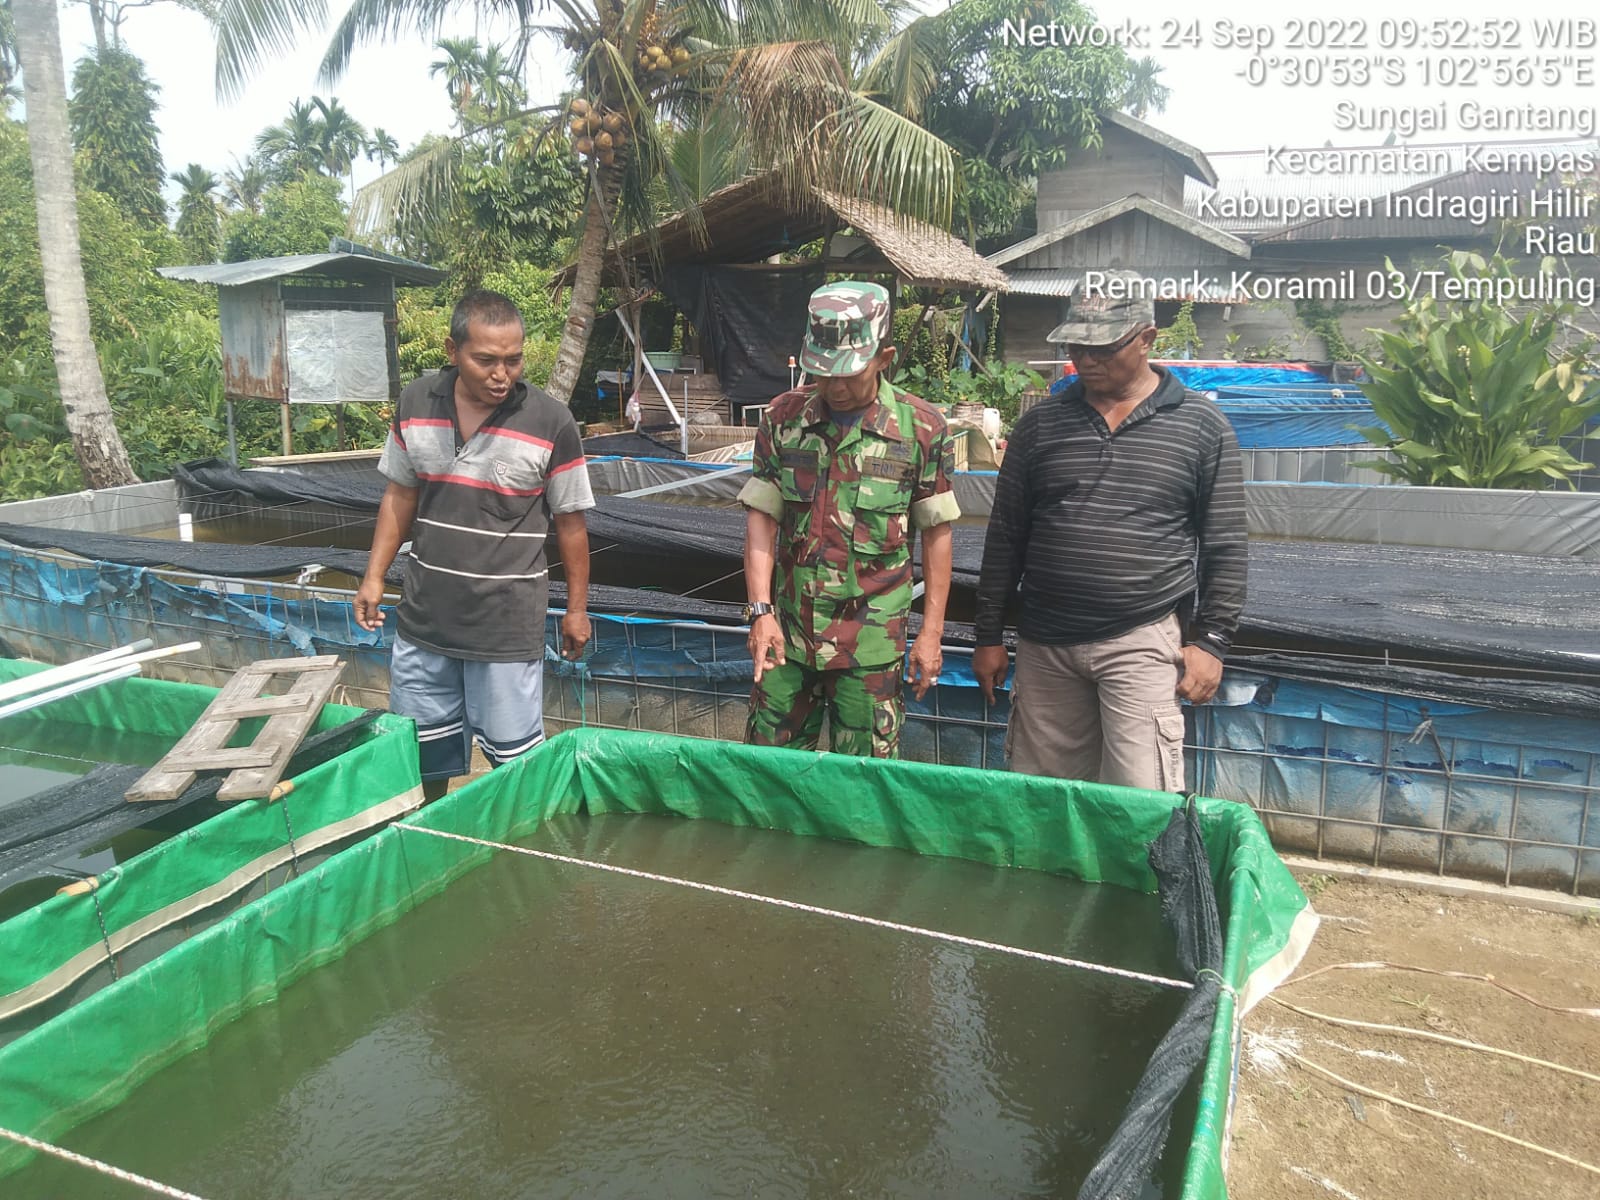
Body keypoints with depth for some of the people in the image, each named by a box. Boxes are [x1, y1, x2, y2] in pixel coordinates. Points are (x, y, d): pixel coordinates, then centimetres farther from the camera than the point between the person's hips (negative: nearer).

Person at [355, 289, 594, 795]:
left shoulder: (551, 423, -12)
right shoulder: (415, 404, -2)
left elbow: (570, 522, -4)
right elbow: (400, 494, 11)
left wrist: (577, 609, 1)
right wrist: (374, 576, 7)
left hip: (507, 626, -4)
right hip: (424, 616, 4)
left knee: (515, 760, 4)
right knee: (419, 755, 18)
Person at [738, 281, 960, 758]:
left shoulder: (922, 428, -6)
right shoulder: (783, 417, 0)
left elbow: (936, 534, -1)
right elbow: (761, 519, 0)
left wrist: (931, 631, -2)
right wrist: (760, 611, -8)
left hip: (871, 641, -2)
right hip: (787, 631, 3)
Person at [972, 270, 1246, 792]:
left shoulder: (1202, 426, 1)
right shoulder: (1040, 422, 7)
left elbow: (1225, 546, 3)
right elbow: (1006, 534, 10)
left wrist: (1211, 640, -3)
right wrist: (989, 635, 8)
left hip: (1143, 641, -3)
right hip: (1044, 644, 3)